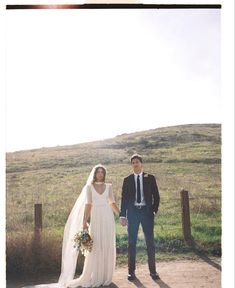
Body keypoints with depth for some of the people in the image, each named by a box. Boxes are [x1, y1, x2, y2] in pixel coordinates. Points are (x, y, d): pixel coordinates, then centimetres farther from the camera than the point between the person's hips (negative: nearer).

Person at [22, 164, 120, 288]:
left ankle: (105, 276, 18)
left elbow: (112, 203, 10)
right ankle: (93, 277, 10)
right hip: (96, 219, -2)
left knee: (107, 246, 5)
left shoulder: (109, 186, 8)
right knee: (94, 247, -2)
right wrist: (84, 222, -10)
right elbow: (88, 205, -3)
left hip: (108, 218, 2)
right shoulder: (89, 187, 2)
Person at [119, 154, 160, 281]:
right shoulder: (127, 180, 5)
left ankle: (153, 270, 15)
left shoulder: (150, 178, 4)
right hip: (132, 212, 1)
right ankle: (131, 271, 15)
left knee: (150, 242, 4)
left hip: (147, 212, 0)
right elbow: (124, 198, 4)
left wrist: (154, 210, -2)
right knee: (132, 243, 5)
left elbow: (156, 196, 6)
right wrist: (122, 215, -1)